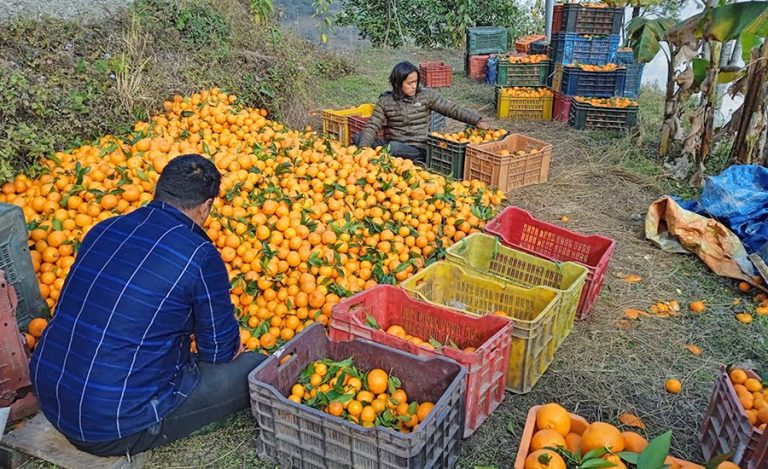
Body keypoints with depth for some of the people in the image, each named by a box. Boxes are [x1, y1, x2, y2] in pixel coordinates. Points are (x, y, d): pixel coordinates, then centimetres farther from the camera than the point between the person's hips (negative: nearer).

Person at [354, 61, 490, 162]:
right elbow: (372, 127, -1)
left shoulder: (426, 95, 1)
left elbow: (452, 109, 0)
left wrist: (477, 120, -12)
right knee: (358, 138, -14)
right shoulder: (385, 101, 3)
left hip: (419, 149, -3)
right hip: (395, 144, 3)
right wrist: (362, 149, -19)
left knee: (393, 147, -36)